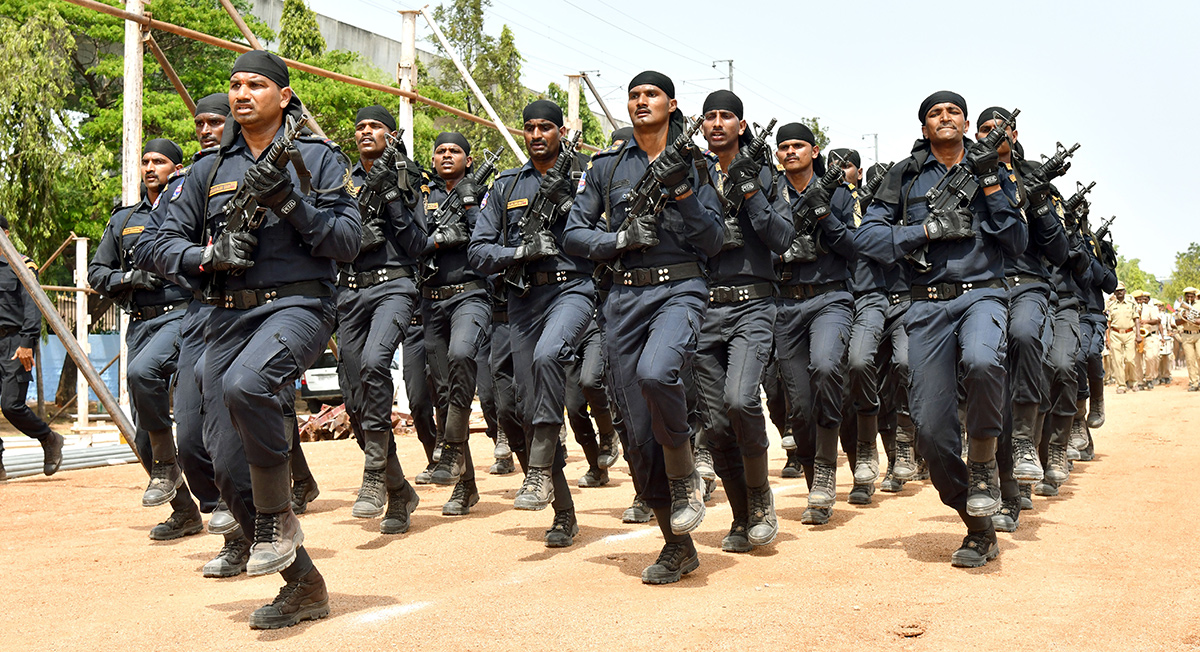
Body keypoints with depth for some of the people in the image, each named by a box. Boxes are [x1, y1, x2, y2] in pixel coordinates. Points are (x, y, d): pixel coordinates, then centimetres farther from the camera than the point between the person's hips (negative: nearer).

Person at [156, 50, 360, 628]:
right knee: (229, 465, -1)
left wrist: (289, 202, -15)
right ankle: (303, 584, 12)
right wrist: (210, 255, -5)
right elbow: (170, 240, 16)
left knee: (245, 385, -37)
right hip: (227, 316, 6)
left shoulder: (318, 159, 4)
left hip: (297, 305, -5)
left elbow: (348, 243, -3)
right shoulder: (210, 169, 16)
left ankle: (277, 517, -15)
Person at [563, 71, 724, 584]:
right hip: (624, 296, 3)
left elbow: (713, 242, 1)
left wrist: (680, 191, -11)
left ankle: (684, 474, -8)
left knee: (656, 372, -35)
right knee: (638, 432, 1)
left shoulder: (694, 165, 9)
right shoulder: (606, 167, 13)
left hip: (680, 289, -3)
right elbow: (573, 235, 9)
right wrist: (620, 238, -8)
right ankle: (677, 548, 14)